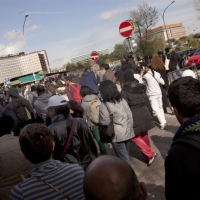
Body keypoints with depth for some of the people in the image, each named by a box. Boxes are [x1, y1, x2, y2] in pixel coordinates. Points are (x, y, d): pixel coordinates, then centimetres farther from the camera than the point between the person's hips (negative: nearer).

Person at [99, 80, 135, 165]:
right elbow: (130, 114, 8)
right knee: (125, 154, 21)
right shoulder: (122, 100, 4)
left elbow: (105, 122, -18)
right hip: (127, 131, 7)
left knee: (123, 158, 4)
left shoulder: (104, 106, -16)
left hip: (117, 135, -7)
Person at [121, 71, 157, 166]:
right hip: (144, 113, 7)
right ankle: (148, 155, 28)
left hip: (134, 115, -7)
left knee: (135, 136, 4)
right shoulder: (141, 87, 9)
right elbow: (146, 101, 12)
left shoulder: (125, 90, -9)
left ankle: (150, 154, 0)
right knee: (144, 135, 18)